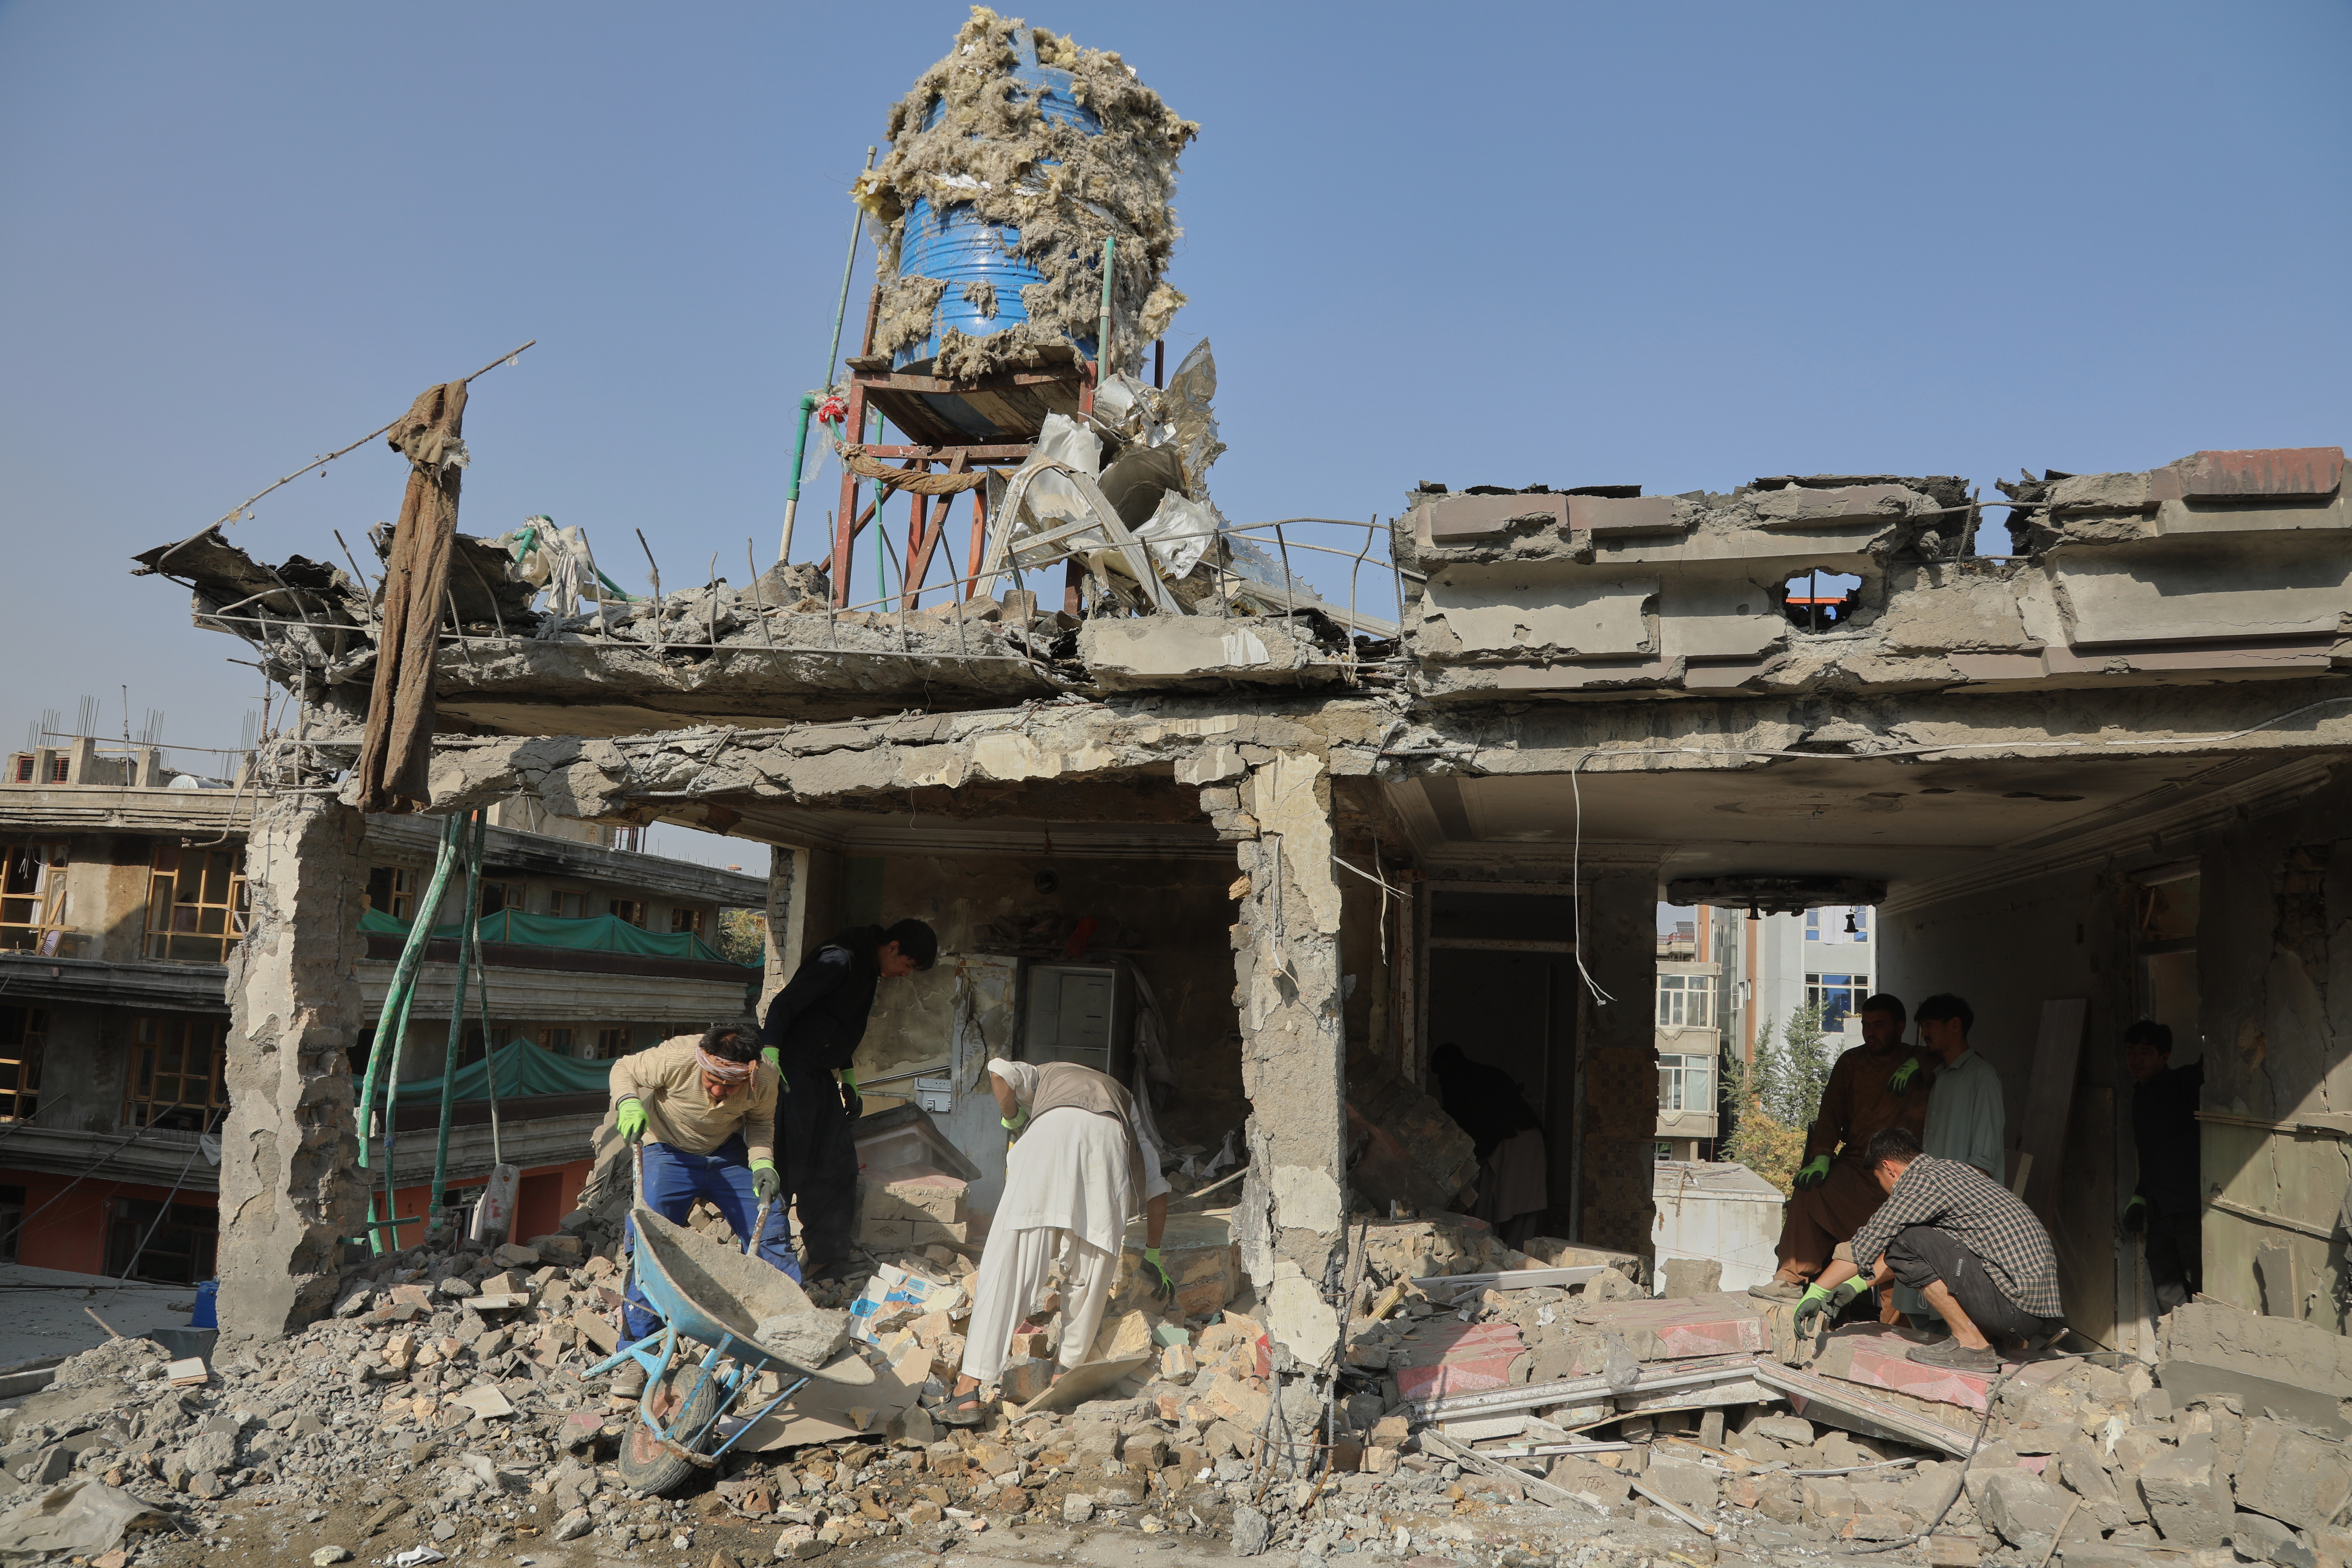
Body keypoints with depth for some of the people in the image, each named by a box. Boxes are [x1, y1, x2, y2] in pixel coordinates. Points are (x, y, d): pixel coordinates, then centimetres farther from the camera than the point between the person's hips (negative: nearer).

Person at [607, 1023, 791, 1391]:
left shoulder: (765, 1080, -24)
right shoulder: (675, 1059, -32)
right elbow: (623, 1069, -13)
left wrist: (763, 1163, -19)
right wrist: (629, 1103, -33)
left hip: (729, 1154, 2)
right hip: (671, 1152, -2)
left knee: (772, 1236, -3)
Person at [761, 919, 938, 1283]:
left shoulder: (868, 971, 14)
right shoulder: (841, 961, -16)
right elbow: (785, 1003, -22)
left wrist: (847, 1073, 19)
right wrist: (770, 1052, -32)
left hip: (822, 1075, 10)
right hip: (792, 1071, -10)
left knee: (838, 1164, 8)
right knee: (787, 1162, -7)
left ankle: (828, 1259, 15)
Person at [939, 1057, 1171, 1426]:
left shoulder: (1043, 1074, 40)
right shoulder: (1123, 1097, 43)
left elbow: (1000, 1071, 13)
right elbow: (1156, 1188, 36)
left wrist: (1013, 1121, 27)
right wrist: (1153, 1256, 43)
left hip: (1051, 1132, -2)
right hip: (1109, 1140, 2)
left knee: (1006, 1263, -3)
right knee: (1091, 1270, 16)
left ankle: (969, 1391, -7)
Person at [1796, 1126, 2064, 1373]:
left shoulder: (1923, 1181, -10)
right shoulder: (1950, 1169, 17)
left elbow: (1865, 1245, -9)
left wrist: (1815, 1293, 0)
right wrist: (1855, 1286, 24)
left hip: (2018, 1307, -9)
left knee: (1906, 1243, -11)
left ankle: (1971, 1344, -5)